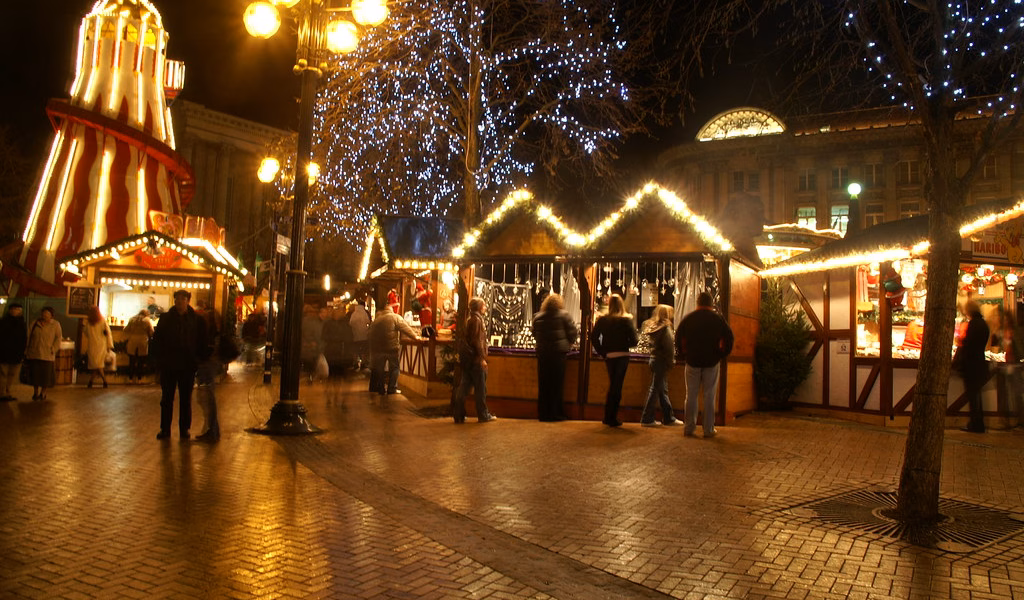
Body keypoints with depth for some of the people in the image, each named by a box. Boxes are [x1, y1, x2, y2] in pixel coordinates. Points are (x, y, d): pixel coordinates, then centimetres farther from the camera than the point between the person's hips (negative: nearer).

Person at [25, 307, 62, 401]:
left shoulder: (55, 324, 3)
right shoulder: (35, 323, 8)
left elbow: (58, 337, 2)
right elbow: (29, 336, 9)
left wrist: (53, 349, -8)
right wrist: (26, 351, 2)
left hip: (47, 355, -2)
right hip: (34, 353, 2)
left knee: (46, 374, -1)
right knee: (35, 373, 4)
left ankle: (43, 393, 16)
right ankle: (35, 393, 18)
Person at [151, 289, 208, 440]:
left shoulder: (196, 320, 0)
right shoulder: (166, 318, 2)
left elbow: (203, 343, 4)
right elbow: (156, 339, 4)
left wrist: (198, 360, -3)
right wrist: (159, 359, -4)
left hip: (188, 366, -1)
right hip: (168, 365, 1)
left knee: (186, 399, 8)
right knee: (166, 398, 6)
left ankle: (184, 429, 16)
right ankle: (165, 429, 14)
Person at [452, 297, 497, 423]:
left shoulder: (469, 320, 15)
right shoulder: (477, 319, -12)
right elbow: (476, 341, -18)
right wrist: (482, 358, -17)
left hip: (467, 359, 9)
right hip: (475, 360, -9)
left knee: (464, 387, 8)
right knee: (480, 388, 0)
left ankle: (458, 415, 9)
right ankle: (483, 415, 8)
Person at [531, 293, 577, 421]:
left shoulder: (537, 317, 5)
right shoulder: (563, 315, -5)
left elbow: (535, 334, 13)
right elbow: (573, 333, -4)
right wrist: (568, 344, 13)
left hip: (542, 353, 3)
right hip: (559, 353, -3)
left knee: (543, 384, 8)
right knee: (557, 383, 4)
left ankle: (543, 413, 13)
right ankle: (555, 413, 7)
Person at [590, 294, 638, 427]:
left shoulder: (602, 320, -1)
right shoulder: (626, 320, -8)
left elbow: (593, 337, -4)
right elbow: (634, 340, -12)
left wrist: (602, 352, 2)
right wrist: (626, 344, 9)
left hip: (608, 356, 3)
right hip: (622, 356, -3)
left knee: (613, 385, 19)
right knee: (617, 386, 4)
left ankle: (608, 417, 22)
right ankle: (611, 418, 5)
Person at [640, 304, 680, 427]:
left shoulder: (652, 327, 10)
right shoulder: (665, 328, -15)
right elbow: (669, 347, -17)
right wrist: (670, 362, -7)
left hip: (654, 359, 9)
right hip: (661, 361, -9)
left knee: (662, 390, 14)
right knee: (655, 389, -3)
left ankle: (669, 418, 23)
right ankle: (647, 419, 1)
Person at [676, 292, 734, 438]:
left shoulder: (688, 319, 2)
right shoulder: (718, 319, 0)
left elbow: (678, 338, 4)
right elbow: (729, 337, -2)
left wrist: (684, 354, 12)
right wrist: (722, 354, 7)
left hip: (692, 361, 1)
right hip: (712, 362, -1)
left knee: (691, 395, 8)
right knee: (709, 396, 4)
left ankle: (689, 427, 10)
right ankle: (709, 429, 6)